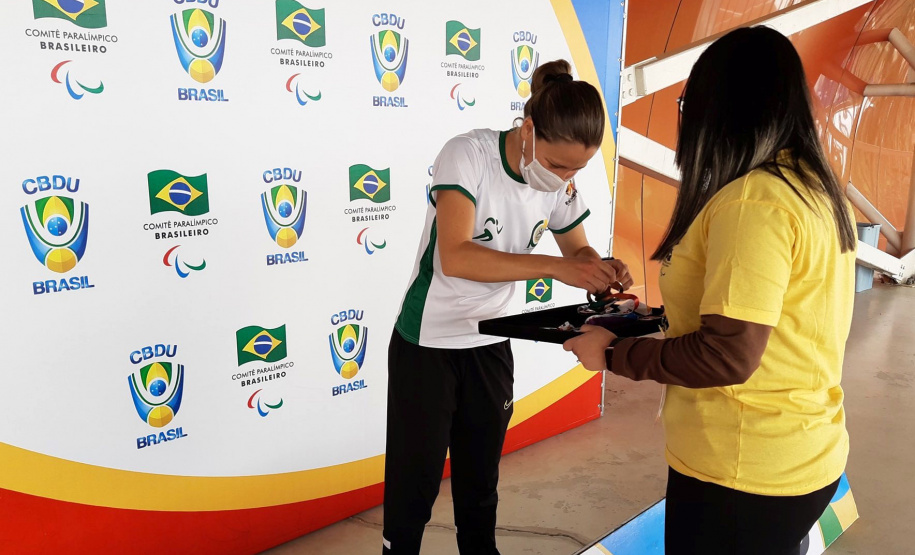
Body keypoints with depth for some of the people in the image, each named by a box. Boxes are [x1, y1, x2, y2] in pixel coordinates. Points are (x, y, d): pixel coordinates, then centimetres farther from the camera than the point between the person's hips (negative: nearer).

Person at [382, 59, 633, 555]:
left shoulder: (560, 182, -7)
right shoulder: (468, 155, -23)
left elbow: (578, 248, 8)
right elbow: (456, 257, -34)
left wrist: (601, 270, -15)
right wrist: (555, 267, -37)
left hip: (490, 344, 5)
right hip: (427, 344, -5)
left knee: (481, 481, 18)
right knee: (414, 483, 6)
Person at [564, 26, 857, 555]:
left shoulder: (752, 200, -22)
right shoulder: (822, 193, 6)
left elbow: (727, 356, -25)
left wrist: (614, 352, -13)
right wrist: (674, 317, 14)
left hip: (742, 473, -8)